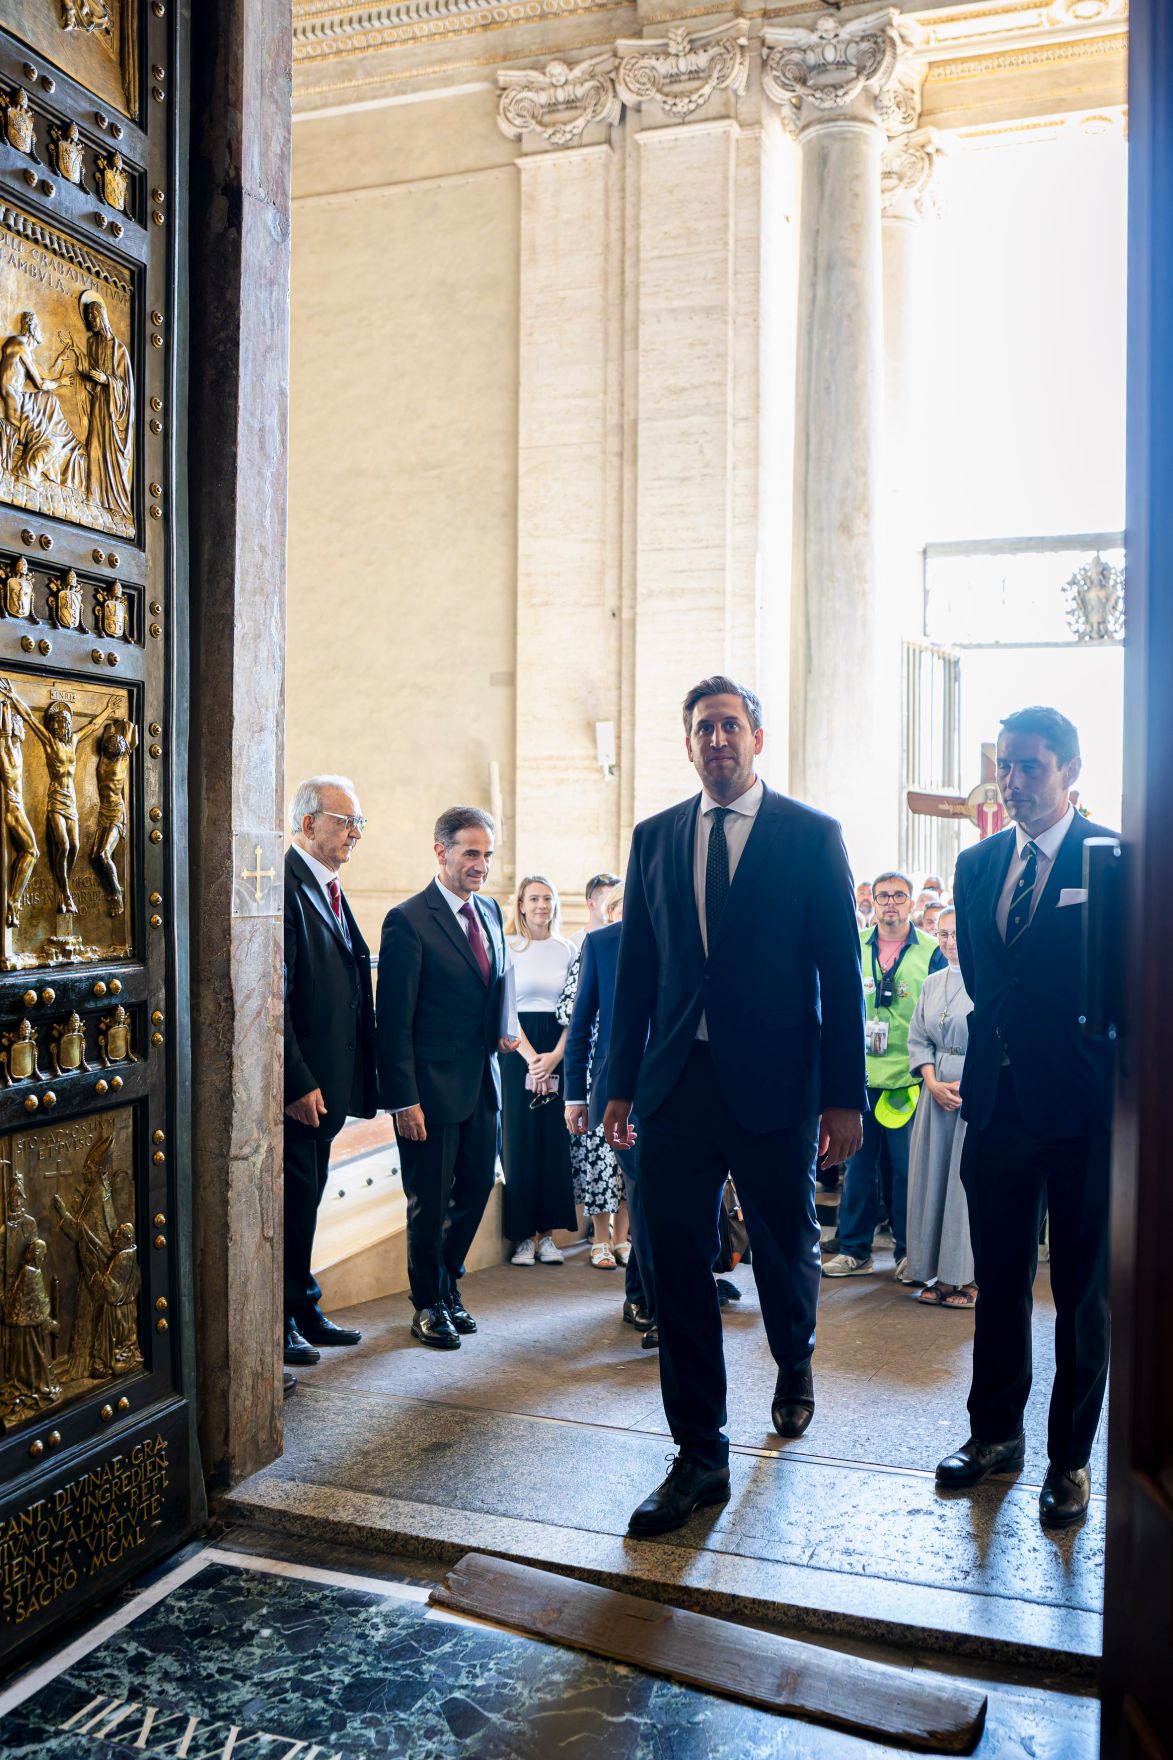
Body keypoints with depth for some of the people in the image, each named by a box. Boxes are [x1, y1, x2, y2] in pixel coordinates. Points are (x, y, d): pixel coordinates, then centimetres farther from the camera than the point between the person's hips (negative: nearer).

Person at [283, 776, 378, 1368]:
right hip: (298, 1086, -9)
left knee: (305, 1199, 17)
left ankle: (302, 1310, 28)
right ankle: (281, 1319, 15)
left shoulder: (330, 891, 15)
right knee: (293, 1198, 1)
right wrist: (298, 1082, -21)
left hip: (325, 1083, 9)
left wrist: (352, 1080, 14)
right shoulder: (285, 886, -15)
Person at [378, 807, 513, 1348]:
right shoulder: (408, 921, -12)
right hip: (432, 1086, -7)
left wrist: (503, 1029, 7)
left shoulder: (490, 912, 10)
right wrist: (404, 1100, -16)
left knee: (475, 1188, 13)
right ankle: (429, 1306, 25)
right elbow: (395, 1022, -13)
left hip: (482, 1082, 7)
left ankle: (447, 1288, 35)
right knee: (430, 1202, 6)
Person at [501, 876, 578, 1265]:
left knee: (555, 1140, 3)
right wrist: (531, 1057, -13)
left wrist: (555, 1056, -9)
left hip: (558, 1051, 3)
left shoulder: (567, 951, 8)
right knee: (521, 1138, -1)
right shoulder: (510, 948, 0)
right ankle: (524, 1234, 6)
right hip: (519, 1050, -3)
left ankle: (547, 1233, 11)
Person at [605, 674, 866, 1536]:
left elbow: (841, 971, -3)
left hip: (773, 1086, -2)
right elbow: (635, 969, 10)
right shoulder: (655, 837, 8)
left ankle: (795, 1361, 47)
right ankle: (700, 1457, 18)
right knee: (679, 1270, 4)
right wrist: (621, 1085, 7)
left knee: (786, 1252, 14)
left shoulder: (812, 835, -1)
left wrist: (844, 1095, -6)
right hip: (675, 1085, 3)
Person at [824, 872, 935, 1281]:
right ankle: (855, 1249, 16)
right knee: (858, 1164, 7)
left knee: (907, 1167, 3)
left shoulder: (930, 951, 1)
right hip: (861, 1076, 2)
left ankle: (908, 1251, 16)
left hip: (908, 1078, -2)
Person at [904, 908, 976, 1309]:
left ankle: (966, 1276, 6)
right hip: (937, 1090, 6)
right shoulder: (932, 983, 12)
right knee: (933, 1177, 7)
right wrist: (933, 1083, -3)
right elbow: (918, 1040, 11)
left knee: (970, 1179, -3)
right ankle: (939, 1274, 15)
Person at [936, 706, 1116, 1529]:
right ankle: (996, 1432, 31)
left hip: (1080, 1107, -5)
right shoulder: (977, 864, 9)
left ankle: (1070, 1458, 22)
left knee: (1083, 1291, 8)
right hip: (997, 1102, 5)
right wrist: (996, 1054, 12)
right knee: (998, 1279, 15)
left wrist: (1117, 1091, -7)